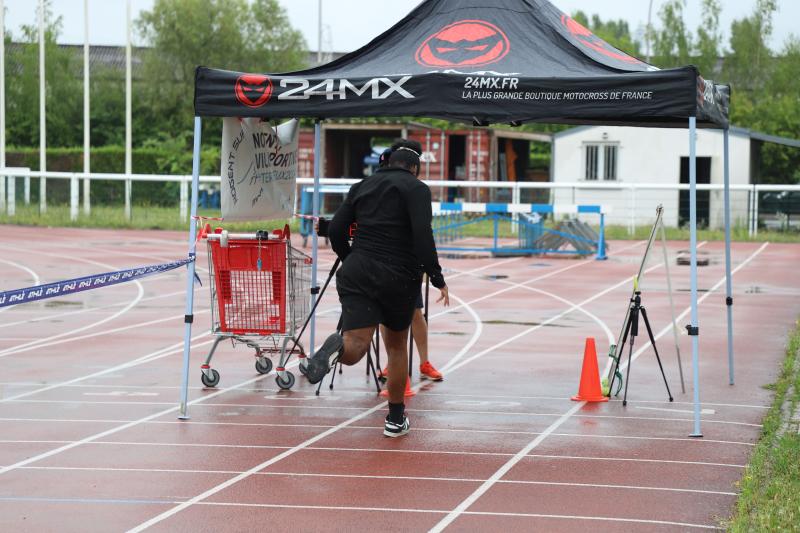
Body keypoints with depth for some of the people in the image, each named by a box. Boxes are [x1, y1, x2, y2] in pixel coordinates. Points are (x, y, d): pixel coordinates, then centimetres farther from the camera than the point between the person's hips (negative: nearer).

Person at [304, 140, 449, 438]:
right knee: (397, 346, 19)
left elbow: (336, 231, 12)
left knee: (355, 347, -10)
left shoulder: (361, 187, 15)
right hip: (400, 278, -2)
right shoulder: (417, 189, 1)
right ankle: (395, 420, 26)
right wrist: (437, 278, -10)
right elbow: (422, 236, -14)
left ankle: (338, 347, -47)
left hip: (357, 272, 2)